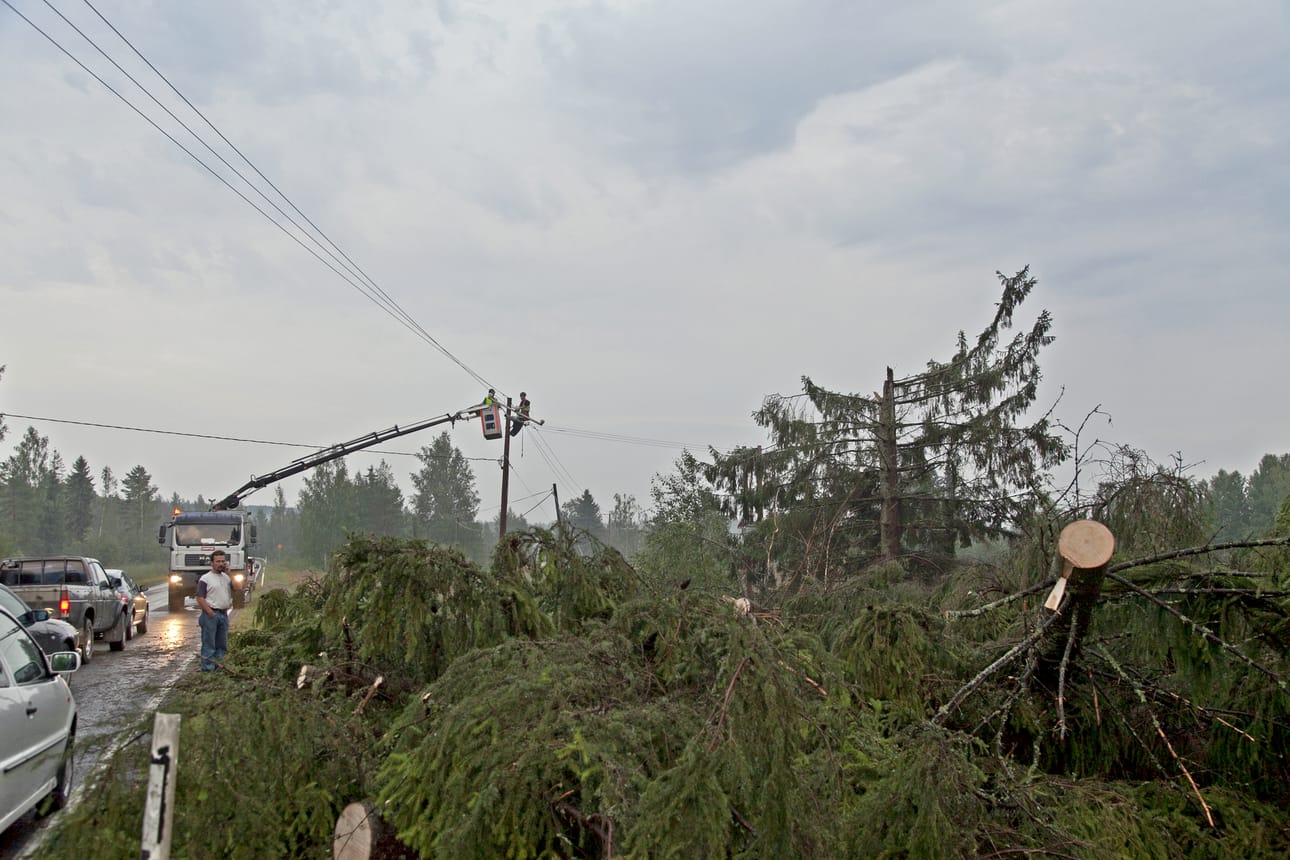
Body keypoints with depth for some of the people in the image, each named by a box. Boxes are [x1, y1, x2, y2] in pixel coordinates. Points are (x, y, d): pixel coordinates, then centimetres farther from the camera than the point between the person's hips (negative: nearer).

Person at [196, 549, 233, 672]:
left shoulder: (226, 577, 14)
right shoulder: (205, 578, -5)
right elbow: (200, 598, -11)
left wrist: (229, 573, -2)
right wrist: (211, 613, -18)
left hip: (224, 614, 7)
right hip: (211, 614, -7)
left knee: (222, 643, 12)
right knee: (209, 644, -4)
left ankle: (218, 667, 21)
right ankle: (208, 669, -1)